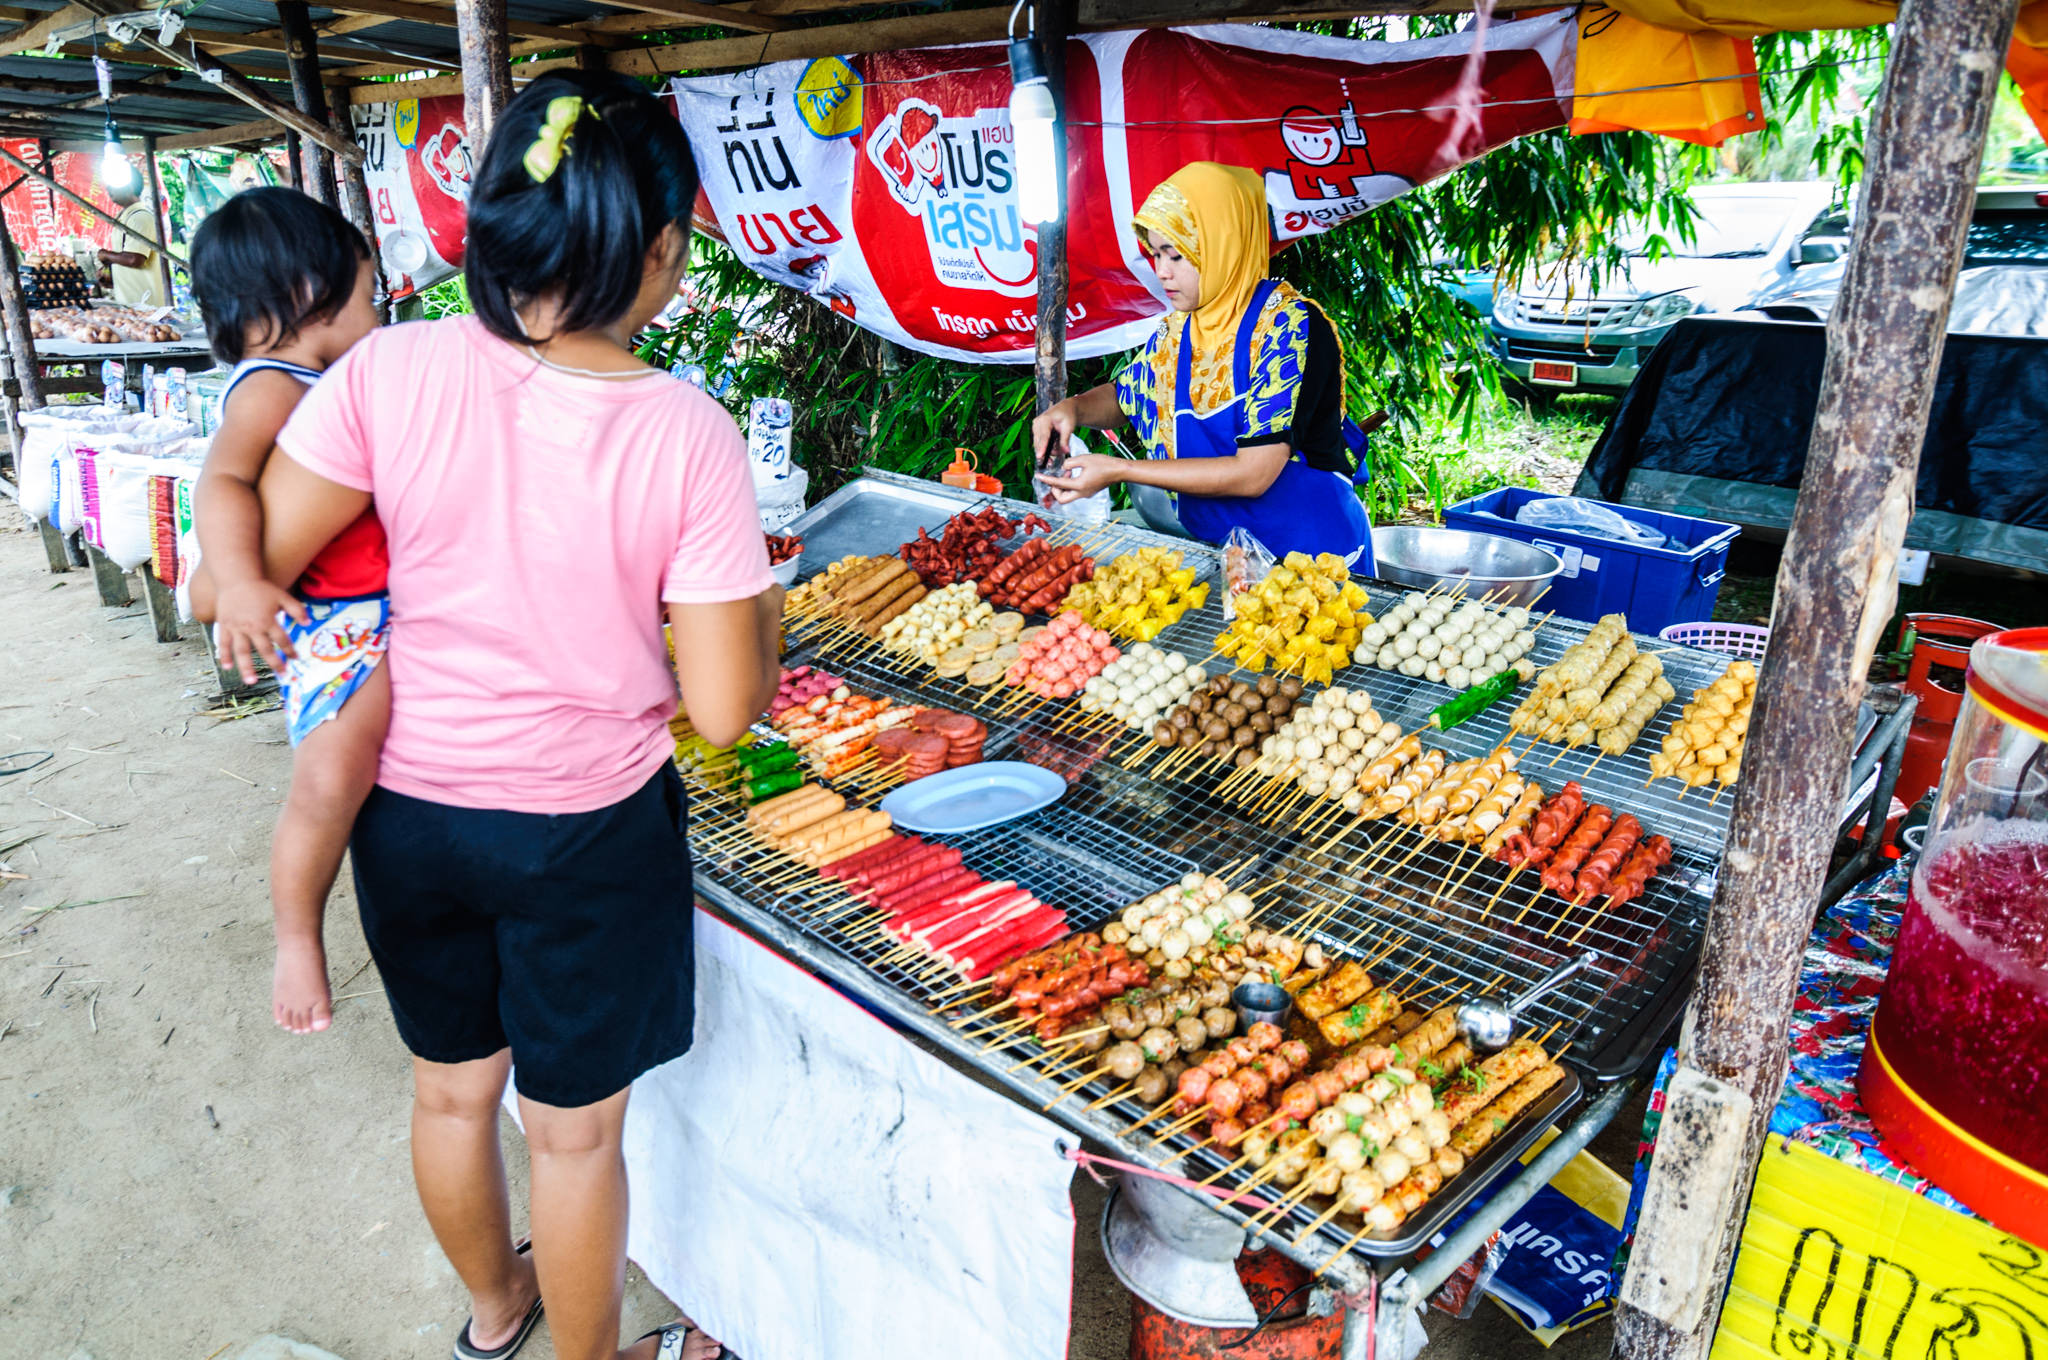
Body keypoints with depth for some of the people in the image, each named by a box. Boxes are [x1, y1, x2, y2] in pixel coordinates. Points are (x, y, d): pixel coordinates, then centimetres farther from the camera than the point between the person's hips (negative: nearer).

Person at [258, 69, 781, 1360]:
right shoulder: (687, 434, -21)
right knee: (575, 1131, 18)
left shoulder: (391, 370, -14)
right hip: (588, 832, -3)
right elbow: (723, 709, -18)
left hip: (410, 808, 4)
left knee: (452, 1089, 27)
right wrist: (765, 608, 2)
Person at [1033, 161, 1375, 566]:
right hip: (1214, 548, 6)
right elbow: (1123, 394, 22)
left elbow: (1252, 475, -23)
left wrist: (1119, 470, -22)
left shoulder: (1290, 326, -17)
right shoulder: (1179, 327, 4)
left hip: (1309, 556, -6)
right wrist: (1074, 408, -2)